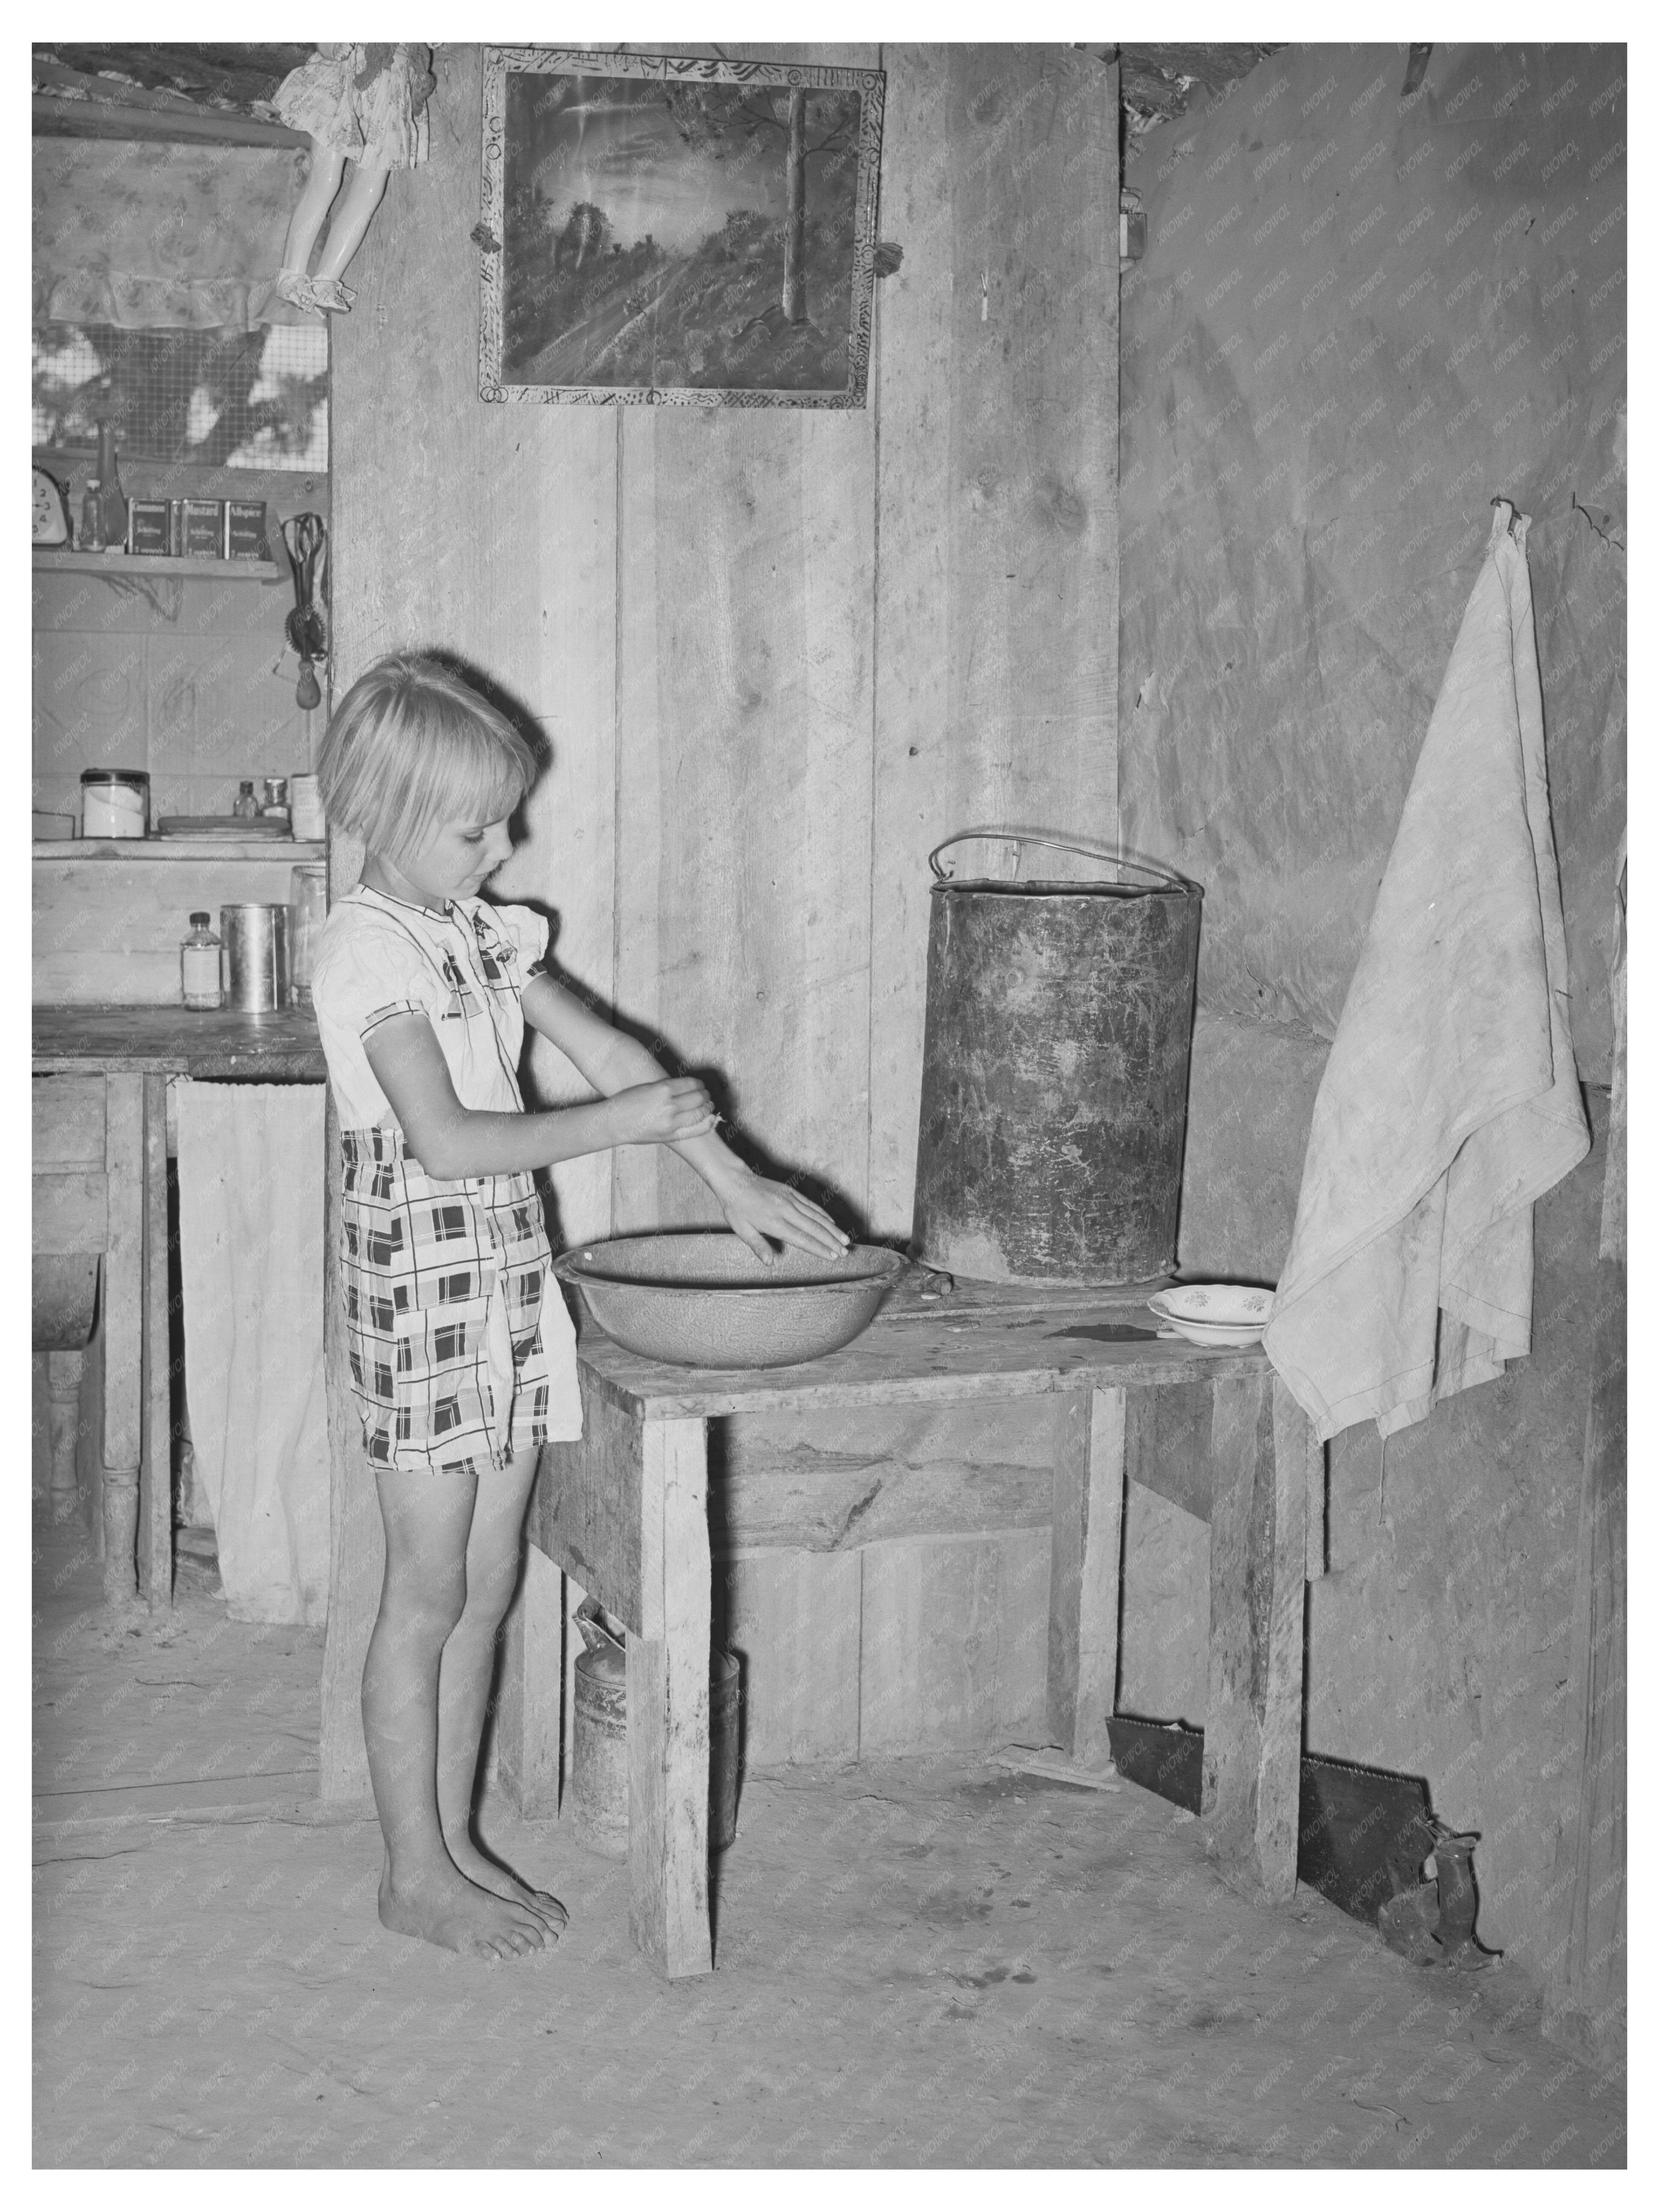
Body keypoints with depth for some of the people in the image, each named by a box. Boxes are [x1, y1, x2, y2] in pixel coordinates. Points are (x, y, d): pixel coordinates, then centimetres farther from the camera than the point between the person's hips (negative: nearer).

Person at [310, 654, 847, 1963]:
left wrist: (731, 1178, 6)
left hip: (510, 1267, 7)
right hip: (420, 1275, -7)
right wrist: (629, 1121, -16)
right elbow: (447, 1137, -21)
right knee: (428, 1592, 0)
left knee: (489, 1583, 11)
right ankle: (415, 1875, 12)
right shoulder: (367, 947, -14)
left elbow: (607, 1051, 12)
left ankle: (456, 1842, 23)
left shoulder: (481, 928, 11)